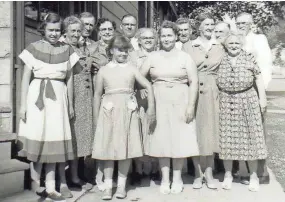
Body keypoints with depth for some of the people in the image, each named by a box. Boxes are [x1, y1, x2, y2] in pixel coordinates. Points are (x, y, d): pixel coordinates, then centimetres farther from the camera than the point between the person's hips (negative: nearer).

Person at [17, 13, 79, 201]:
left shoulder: (67, 50, 6)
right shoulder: (33, 48, 1)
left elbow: (69, 79, 10)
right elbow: (26, 77, 2)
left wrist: (71, 104, 11)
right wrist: (23, 104, -3)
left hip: (58, 97, 1)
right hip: (36, 96, -1)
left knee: (54, 139, 1)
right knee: (36, 138, 2)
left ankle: (50, 186, 6)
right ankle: (35, 180, 18)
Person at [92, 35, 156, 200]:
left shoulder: (132, 69, 5)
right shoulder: (104, 70, 7)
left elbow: (149, 86, 2)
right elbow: (97, 94, 9)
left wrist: (151, 109, -5)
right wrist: (96, 118, 6)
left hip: (127, 112, 0)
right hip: (109, 112, 0)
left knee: (126, 149, 3)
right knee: (108, 149, 2)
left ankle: (122, 185, 16)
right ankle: (108, 186, 13)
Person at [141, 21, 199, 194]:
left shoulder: (185, 57, 3)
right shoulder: (153, 57, 7)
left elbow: (194, 82, -2)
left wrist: (191, 106, -10)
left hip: (180, 103, -1)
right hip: (159, 104, 1)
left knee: (180, 140, 3)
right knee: (161, 141, 4)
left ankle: (177, 178, 16)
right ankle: (165, 179, 14)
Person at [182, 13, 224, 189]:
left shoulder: (220, 47, 10)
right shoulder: (187, 47, 5)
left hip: (213, 93, 1)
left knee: (211, 131, 4)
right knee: (195, 131, 2)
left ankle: (209, 173, 14)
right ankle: (198, 173, 13)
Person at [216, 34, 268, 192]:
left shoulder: (249, 58, 4)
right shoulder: (220, 60, 6)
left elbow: (258, 78, 6)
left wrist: (262, 97, 0)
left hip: (247, 101, 0)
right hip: (226, 103, 1)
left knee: (250, 137, 3)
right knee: (227, 138, 3)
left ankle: (253, 175, 14)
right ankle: (228, 174, 15)